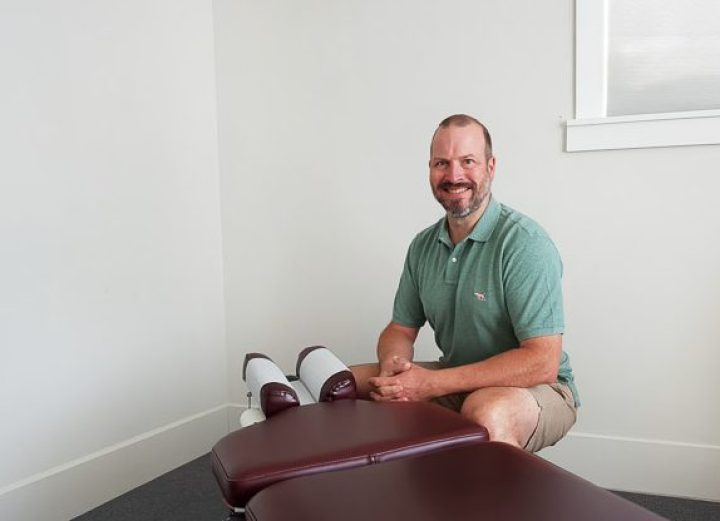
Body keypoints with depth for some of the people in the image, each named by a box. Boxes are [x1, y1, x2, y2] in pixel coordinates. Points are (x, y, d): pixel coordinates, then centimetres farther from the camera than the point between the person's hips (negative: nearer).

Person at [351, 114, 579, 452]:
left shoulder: (525, 243, -19)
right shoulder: (423, 246, 4)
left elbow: (542, 363, -25)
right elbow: (401, 329, 9)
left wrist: (432, 384, -28)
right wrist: (392, 368, -16)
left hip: (534, 388, -6)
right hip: (456, 383, 7)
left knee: (486, 412, -39)